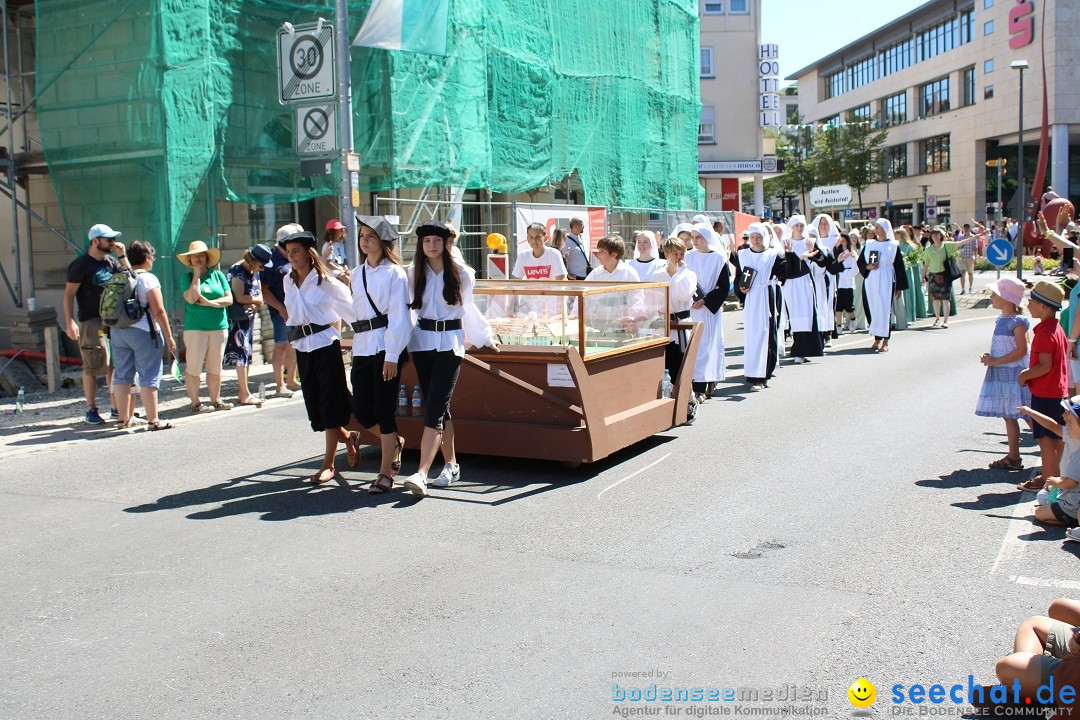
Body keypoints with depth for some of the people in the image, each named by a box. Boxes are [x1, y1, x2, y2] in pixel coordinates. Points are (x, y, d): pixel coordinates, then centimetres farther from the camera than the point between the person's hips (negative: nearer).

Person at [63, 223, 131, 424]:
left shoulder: (111, 261, 13)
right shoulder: (81, 264, -6)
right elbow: (69, 294, -7)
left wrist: (122, 256, 0)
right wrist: (69, 322, -15)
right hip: (91, 322, -6)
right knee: (93, 366, -4)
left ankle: (117, 406, 13)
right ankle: (91, 410, 4)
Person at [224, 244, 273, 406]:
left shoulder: (254, 272, 13)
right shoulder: (237, 271, -14)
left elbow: (260, 295, 10)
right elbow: (239, 297, -20)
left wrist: (254, 304, -11)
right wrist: (257, 299, -5)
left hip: (249, 318, 9)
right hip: (238, 319, -9)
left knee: (247, 356, 10)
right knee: (241, 355, -8)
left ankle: (242, 392, 15)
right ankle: (245, 395, -5)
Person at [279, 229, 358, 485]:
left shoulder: (327, 282, -9)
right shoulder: (288, 282, 9)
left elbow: (351, 310, -2)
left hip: (326, 345, -6)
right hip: (302, 348, 6)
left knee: (330, 405, -2)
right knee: (314, 406, 8)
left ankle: (328, 464, 3)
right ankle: (347, 438, 32)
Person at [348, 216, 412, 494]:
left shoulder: (394, 273, -5)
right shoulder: (357, 274, 16)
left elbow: (398, 317, -10)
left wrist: (392, 356, -15)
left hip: (386, 347, -6)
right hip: (362, 347, 6)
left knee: (383, 409, -3)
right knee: (361, 411, 4)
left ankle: (386, 474, 7)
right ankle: (394, 442, 33)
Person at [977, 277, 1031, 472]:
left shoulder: (1017, 322, -13)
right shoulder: (1001, 320, 13)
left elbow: (1021, 350, -19)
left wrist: (996, 361, -19)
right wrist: (989, 358, 4)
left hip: (1013, 374, -9)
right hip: (1000, 375, 9)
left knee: (1011, 416, -5)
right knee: (1008, 416, 12)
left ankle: (1014, 458, 1)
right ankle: (1013, 456, 18)